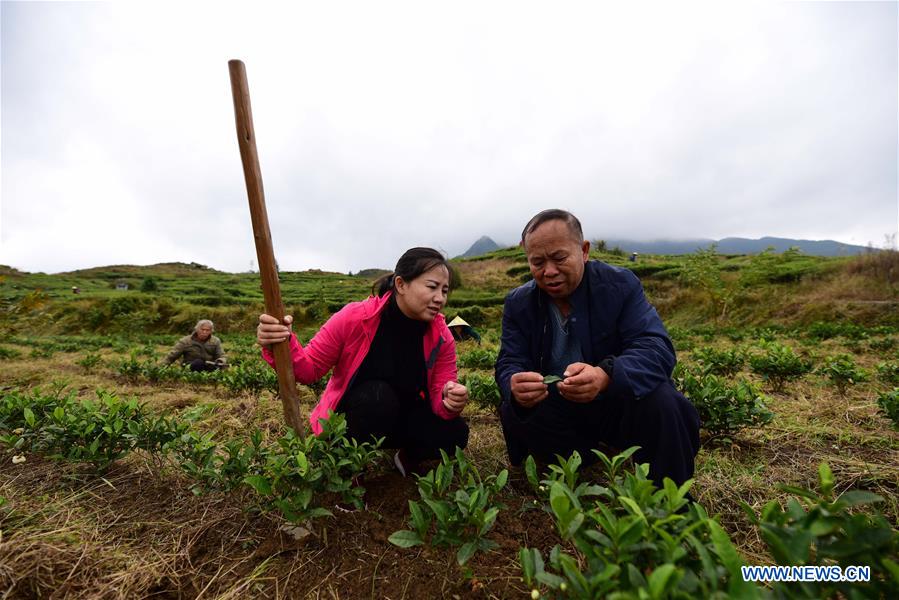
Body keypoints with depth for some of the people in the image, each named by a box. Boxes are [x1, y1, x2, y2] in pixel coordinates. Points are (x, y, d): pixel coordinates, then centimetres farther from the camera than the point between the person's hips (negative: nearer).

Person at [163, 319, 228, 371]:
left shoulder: (216, 341, 3)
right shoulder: (185, 341, -2)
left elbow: (221, 356, 0)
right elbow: (171, 357, 0)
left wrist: (220, 361, -23)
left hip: (209, 367, 2)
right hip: (189, 368, -1)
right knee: (198, 362, -35)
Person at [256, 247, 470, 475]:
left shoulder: (442, 338, -17)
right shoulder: (354, 318, -25)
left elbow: (440, 398, -12)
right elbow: (310, 369, -15)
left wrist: (451, 402, -37)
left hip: (402, 417, 3)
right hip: (350, 417, -2)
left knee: (454, 433, -22)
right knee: (378, 394, -35)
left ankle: (408, 457, 10)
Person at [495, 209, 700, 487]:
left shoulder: (620, 284, -12)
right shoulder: (518, 303, -6)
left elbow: (657, 349, -21)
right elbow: (509, 364, -10)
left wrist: (606, 376, -44)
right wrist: (516, 388, -37)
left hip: (617, 405, -1)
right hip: (556, 415, 2)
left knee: (660, 403, -29)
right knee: (512, 414, -23)